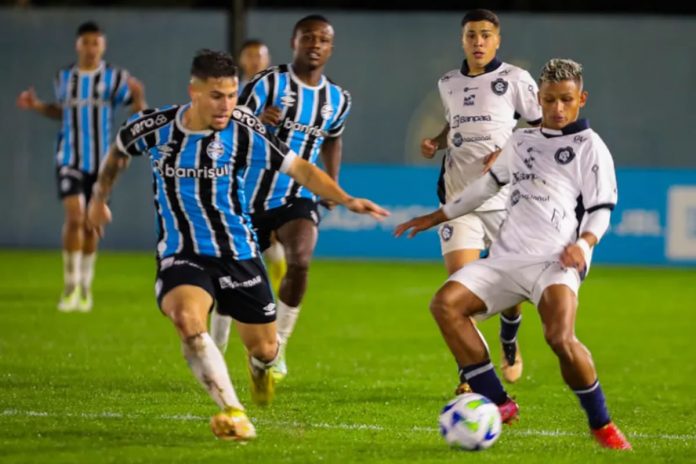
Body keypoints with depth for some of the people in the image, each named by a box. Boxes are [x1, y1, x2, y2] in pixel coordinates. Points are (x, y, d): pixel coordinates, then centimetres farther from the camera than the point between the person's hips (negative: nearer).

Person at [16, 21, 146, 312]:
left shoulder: (114, 78, -1)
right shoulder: (64, 78, 6)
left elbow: (138, 108, -4)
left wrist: (138, 94, -24)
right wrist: (36, 106, 7)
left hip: (101, 161, 0)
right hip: (70, 160, 0)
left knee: (91, 224, 8)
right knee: (74, 216, -17)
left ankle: (85, 286, 26)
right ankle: (70, 286, -11)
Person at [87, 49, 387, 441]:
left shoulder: (243, 130, -12)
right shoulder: (155, 127, -8)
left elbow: (299, 168, -12)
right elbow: (120, 149, 14)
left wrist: (346, 199, -25)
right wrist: (100, 199, 26)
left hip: (238, 254, 1)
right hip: (180, 256, -1)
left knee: (263, 347, 10)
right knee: (188, 321, -33)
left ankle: (261, 367, 51)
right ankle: (234, 413, -32)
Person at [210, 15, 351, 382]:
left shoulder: (337, 100, 5)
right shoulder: (267, 84, -10)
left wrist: (333, 183, 12)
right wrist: (258, 122, -33)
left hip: (298, 197, 2)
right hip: (253, 196, -2)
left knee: (300, 261, -26)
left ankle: (276, 349, -10)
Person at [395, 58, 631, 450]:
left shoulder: (590, 146, 6)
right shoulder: (522, 141, 22)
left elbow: (601, 209, 2)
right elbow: (490, 184, 34)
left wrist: (584, 244, -18)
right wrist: (437, 217, 36)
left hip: (556, 261, -6)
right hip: (507, 257, 6)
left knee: (560, 336, -32)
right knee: (445, 303, -16)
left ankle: (602, 424, -11)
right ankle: (498, 403, -12)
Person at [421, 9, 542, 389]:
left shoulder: (515, 80, -3)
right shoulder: (448, 84, 11)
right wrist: (437, 142, 8)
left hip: (505, 198, -2)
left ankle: (509, 344, 39)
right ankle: (470, 373, -2)